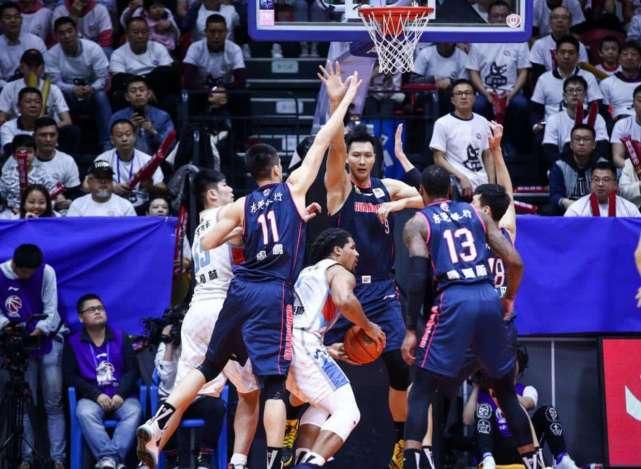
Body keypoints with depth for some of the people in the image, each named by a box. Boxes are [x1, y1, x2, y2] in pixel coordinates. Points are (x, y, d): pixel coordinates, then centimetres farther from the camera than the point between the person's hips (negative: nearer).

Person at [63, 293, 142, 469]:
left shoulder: (121, 337, 13)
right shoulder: (73, 343, 9)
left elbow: (133, 370, 8)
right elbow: (70, 376, 2)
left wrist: (121, 394, -11)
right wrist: (97, 395, -12)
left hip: (122, 395, 1)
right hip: (92, 397, -1)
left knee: (133, 412, -32)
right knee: (85, 413, -35)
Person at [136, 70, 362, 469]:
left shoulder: (241, 206, 10)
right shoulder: (293, 189, 3)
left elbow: (208, 242, 8)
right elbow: (322, 141, 7)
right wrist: (345, 99, 16)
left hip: (241, 290, 4)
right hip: (274, 295, -4)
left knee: (209, 366, 17)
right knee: (274, 383, -7)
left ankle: (156, 426, 3)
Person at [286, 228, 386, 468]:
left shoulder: (305, 273, 32)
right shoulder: (340, 272, 7)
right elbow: (344, 300, -17)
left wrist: (327, 350, 40)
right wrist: (368, 327, -1)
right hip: (303, 345, -9)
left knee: (321, 406, 27)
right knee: (346, 412, -7)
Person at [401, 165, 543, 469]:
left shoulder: (417, 223, 9)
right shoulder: (477, 215, 19)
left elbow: (418, 276, -6)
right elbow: (515, 262, 11)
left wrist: (410, 330, -5)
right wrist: (509, 298, 28)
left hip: (454, 301, -4)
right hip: (489, 298, 4)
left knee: (421, 391, 3)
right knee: (505, 387, 21)